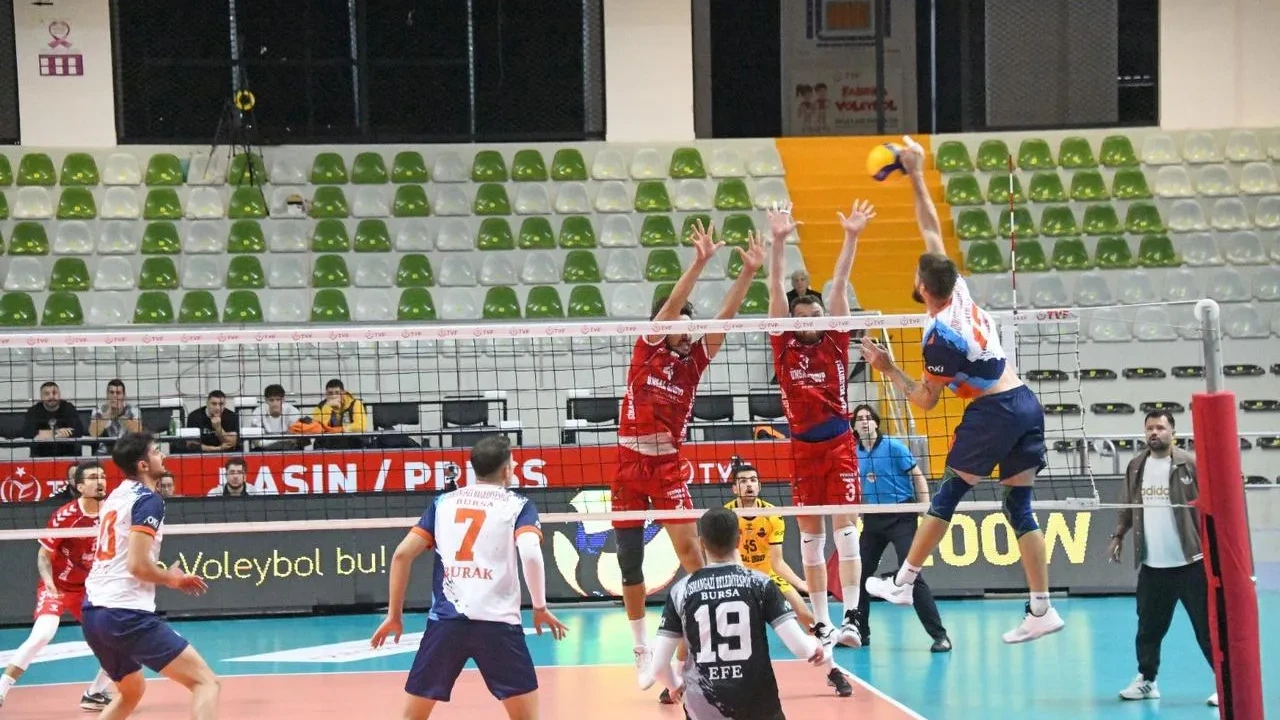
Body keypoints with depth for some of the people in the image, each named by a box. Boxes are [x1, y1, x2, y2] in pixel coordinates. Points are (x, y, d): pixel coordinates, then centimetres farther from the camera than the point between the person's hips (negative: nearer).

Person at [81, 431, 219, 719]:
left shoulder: (116, 496, 18)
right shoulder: (148, 500, -8)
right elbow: (138, 565, -18)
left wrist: (165, 577, 22)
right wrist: (172, 578, 0)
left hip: (93, 613, 9)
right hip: (127, 615, -9)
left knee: (131, 692, 30)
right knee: (206, 682, -9)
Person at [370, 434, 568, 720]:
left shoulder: (443, 503, 15)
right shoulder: (518, 505, 5)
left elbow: (402, 554, 8)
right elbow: (530, 554, -13)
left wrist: (394, 615, 15)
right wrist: (540, 608, 0)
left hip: (445, 621, 3)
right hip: (497, 622, -3)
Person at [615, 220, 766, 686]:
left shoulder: (693, 360, 4)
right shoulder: (647, 351, 0)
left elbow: (725, 317, -6)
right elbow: (669, 306, -14)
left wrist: (749, 273, -16)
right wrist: (699, 262, -25)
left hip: (670, 464, 0)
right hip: (630, 462, 0)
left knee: (687, 546, -15)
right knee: (629, 561, 5)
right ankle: (641, 647, 18)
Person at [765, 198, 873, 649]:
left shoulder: (835, 342, 6)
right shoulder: (785, 346, 6)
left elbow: (839, 285, -1)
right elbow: (776, 291, -2)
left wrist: (851, 238, -8)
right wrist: (778, 241, -11)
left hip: (839, 443, -1)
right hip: (803, 446, 1)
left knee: (845, 528, -8)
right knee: (811, 536, 4)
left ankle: (851, 618, -14)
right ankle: (821, 622, 8)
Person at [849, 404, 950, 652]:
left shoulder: (894, 447, -9)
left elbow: (918, 478, -7)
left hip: (901, 517, -6)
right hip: (873, 519, 6)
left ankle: (939, 635, -10)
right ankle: (860, 632, 21)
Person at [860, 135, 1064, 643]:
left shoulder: (937, 336, -14)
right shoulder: (959, 290, 4)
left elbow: (925, 401, -5)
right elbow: (932, 230, 15)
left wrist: (886, 368, 4)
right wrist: (916, 177, 17)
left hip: (992, 412, -7)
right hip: (1026, 403, 7)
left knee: (948, 495, 5)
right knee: (1020, 506, 8)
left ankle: (903, 583, 14)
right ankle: (1041, 609, 4)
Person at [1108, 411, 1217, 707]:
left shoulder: (1190, 464, -7)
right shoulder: (1136, 466, 8)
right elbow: (1128, 507, 18)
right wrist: (1118, 536, 9)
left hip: (1191, 563, -5)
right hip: (1152, 565, 5)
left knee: (1208, 626, -2)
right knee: (1149, 626, 13)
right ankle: (1146, 680, 27)